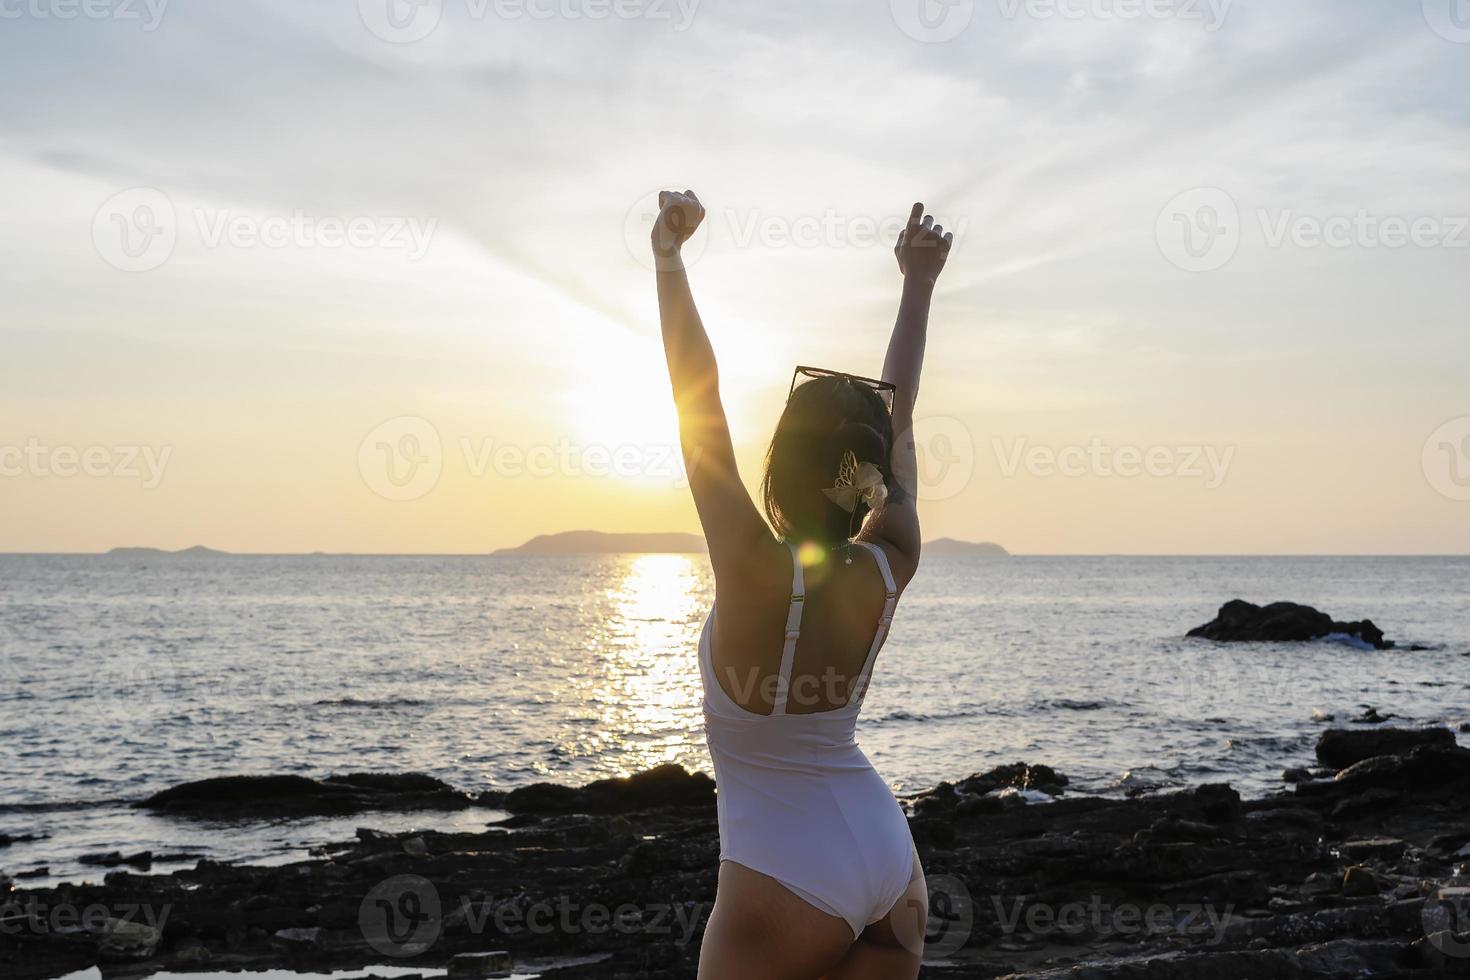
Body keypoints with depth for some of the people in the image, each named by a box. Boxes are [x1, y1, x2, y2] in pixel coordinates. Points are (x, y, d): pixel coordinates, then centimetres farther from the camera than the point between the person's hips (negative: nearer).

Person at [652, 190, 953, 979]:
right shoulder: (888, 568, -5)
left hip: (788, 881, -6)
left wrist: (669, 258, -14)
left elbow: (698, 404, -18)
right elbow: (899, 412, 7)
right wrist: (919, 284, 16)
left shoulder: (757, 573, -19)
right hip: (890, 861, 7)